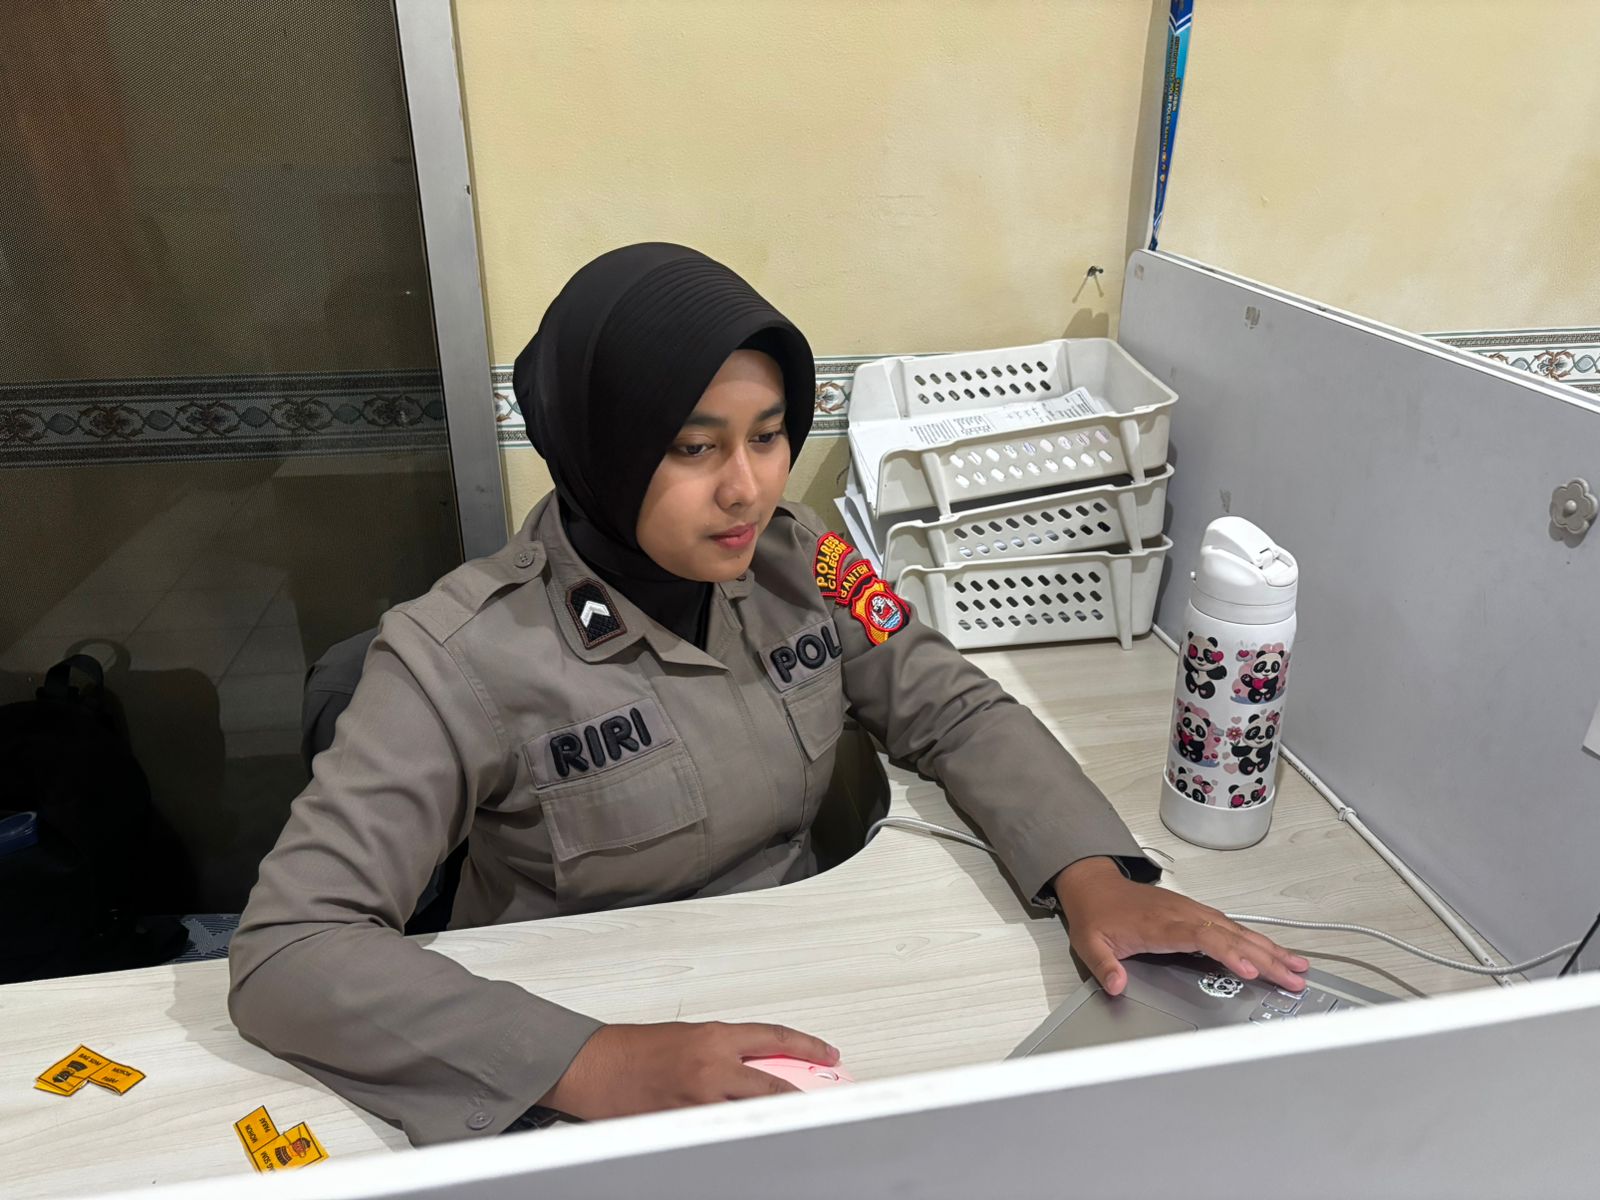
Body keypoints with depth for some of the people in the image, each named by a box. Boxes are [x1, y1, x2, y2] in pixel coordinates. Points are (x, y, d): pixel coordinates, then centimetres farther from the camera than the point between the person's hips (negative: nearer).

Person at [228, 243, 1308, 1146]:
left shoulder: (794, 561, -5)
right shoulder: (466, 657, -20)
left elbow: (957, 710, 1)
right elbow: (288, 947, -23)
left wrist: (1090, 876, -17)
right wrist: (596, 1066, -36)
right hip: (587, 1026, -2)